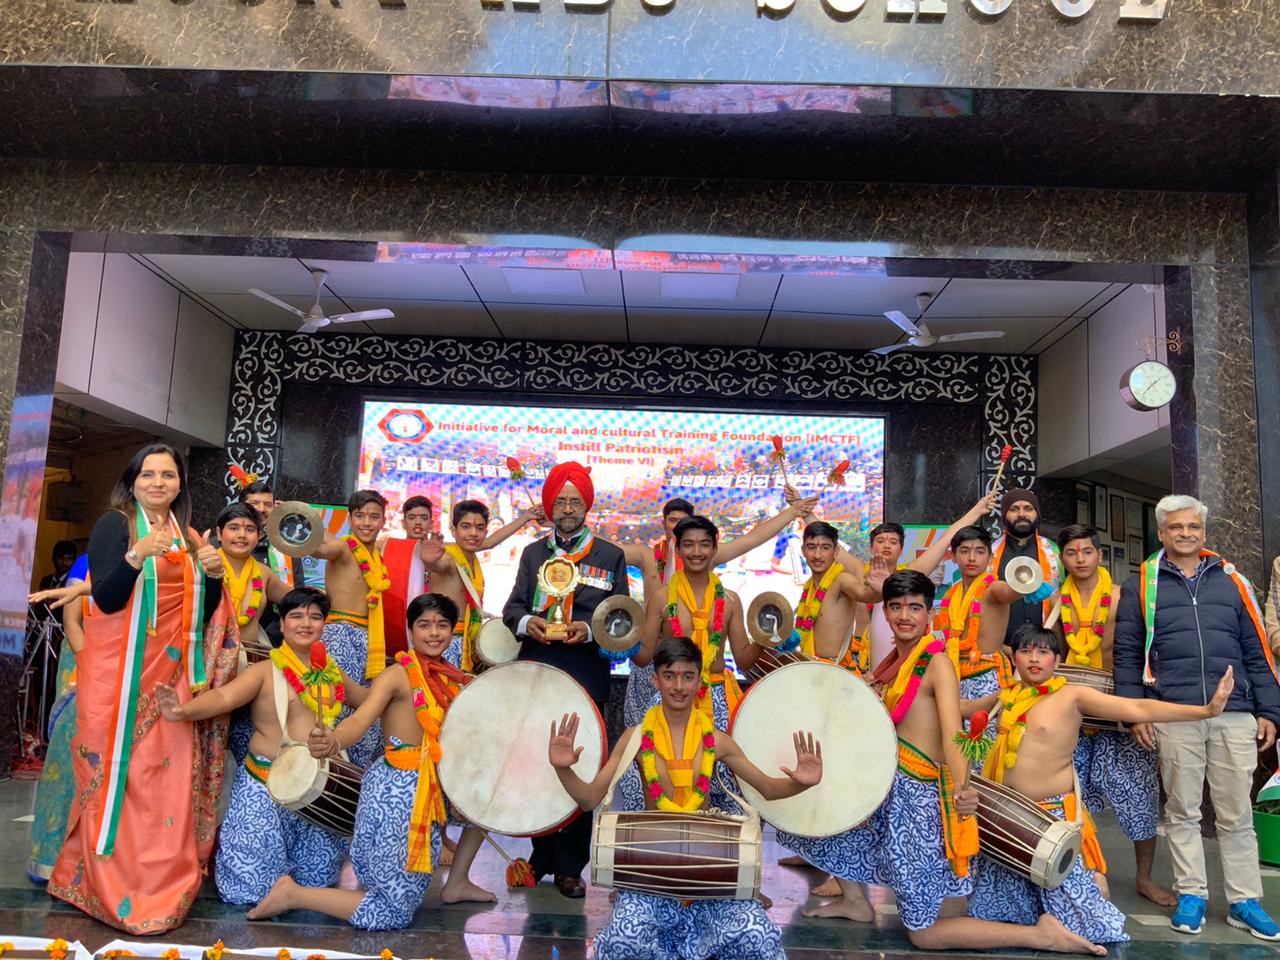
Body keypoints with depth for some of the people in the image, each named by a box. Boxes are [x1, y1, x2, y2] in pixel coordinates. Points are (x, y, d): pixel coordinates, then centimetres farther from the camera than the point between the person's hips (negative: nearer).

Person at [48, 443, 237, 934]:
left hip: (172, 674, 5)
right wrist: (138, 556, -30)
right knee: (120, 774, -2)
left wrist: (212, 575, -6)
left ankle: (162, 884, 14)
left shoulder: (189, 537, 13)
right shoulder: (114, 524, -3)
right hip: (121, 673, -5)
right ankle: (113, 889, 9)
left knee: (168, 776, 4)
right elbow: (106, 599, -15)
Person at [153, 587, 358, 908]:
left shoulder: (331, 673, 7)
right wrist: (183, 711, -43)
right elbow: (224, 696, -25)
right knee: (256, 885, 5)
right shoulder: (266, 671, -9)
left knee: (316, 877, 15)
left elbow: (368, 699, 23)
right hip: (267, 788, -5)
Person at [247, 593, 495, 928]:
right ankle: (293, 893, 9)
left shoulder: (451, 678, 8)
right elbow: (360, 720, -32)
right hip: (398, 791, -8)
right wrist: (332, 742, -53)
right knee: (394, 913, -3)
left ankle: (457, 883, 23)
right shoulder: (398, 674, -15)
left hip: (432, 787, 8)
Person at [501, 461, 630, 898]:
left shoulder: (611, 556, 9)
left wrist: (589, 629, -14)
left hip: (585, 677, -2)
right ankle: (542, 855, 22)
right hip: (535, 671, 2)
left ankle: (570, 867, 9)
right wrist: (527, 622, -12)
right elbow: (513, 606, 10)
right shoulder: (533, 553, 17)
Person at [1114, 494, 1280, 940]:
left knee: (1236, 813, 7)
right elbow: (1127, 653, 5)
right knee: (1182, 811, 7)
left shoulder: (1232, 580, 12)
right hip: (1173, 717, -1)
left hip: (1235, 715, 1)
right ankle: (1191, 895, 18)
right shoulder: (1141, 585, 6)